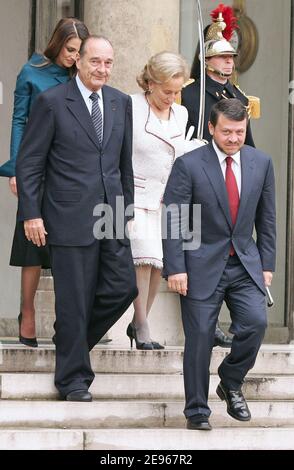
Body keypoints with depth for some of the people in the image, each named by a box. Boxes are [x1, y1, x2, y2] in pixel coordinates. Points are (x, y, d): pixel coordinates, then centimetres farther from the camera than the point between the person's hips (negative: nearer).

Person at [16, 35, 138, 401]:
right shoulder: (52, 102, -6)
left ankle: (72, 340, 26)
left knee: (123, 288, 2)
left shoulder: (121, 103, 9)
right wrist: (31, 214, -10)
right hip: (70, 217, -5)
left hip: (112, 217, 5)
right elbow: (29, 162, -5)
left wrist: (127, 207, 14)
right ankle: (73, 379, 12)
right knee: (74, 299, 0)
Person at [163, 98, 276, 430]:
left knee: (255, 322, -16)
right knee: (199, 337, -1)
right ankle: (197, 411, 12)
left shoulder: (261, 163, 4)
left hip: (245, 264, 3)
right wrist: (175, 268, -13)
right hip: (203, 265, -3)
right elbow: (173, 221, -8)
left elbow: (265, 218, 11)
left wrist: (267, 264, 8)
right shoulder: (189, 165, -8)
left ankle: (231, 383, 10)